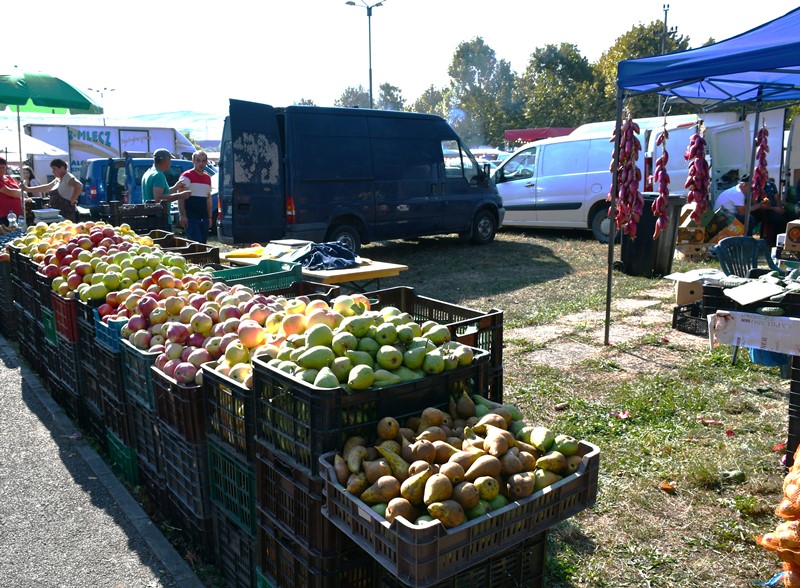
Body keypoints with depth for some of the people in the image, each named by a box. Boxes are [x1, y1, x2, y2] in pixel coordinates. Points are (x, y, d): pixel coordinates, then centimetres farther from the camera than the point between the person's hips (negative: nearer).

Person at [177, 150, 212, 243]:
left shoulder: (207, 177, 17)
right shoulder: (187, 176, -5)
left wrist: (209, 217, 17)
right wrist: (183, 216, -18)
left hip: (204, 218, 7)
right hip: (191, 218, -7)